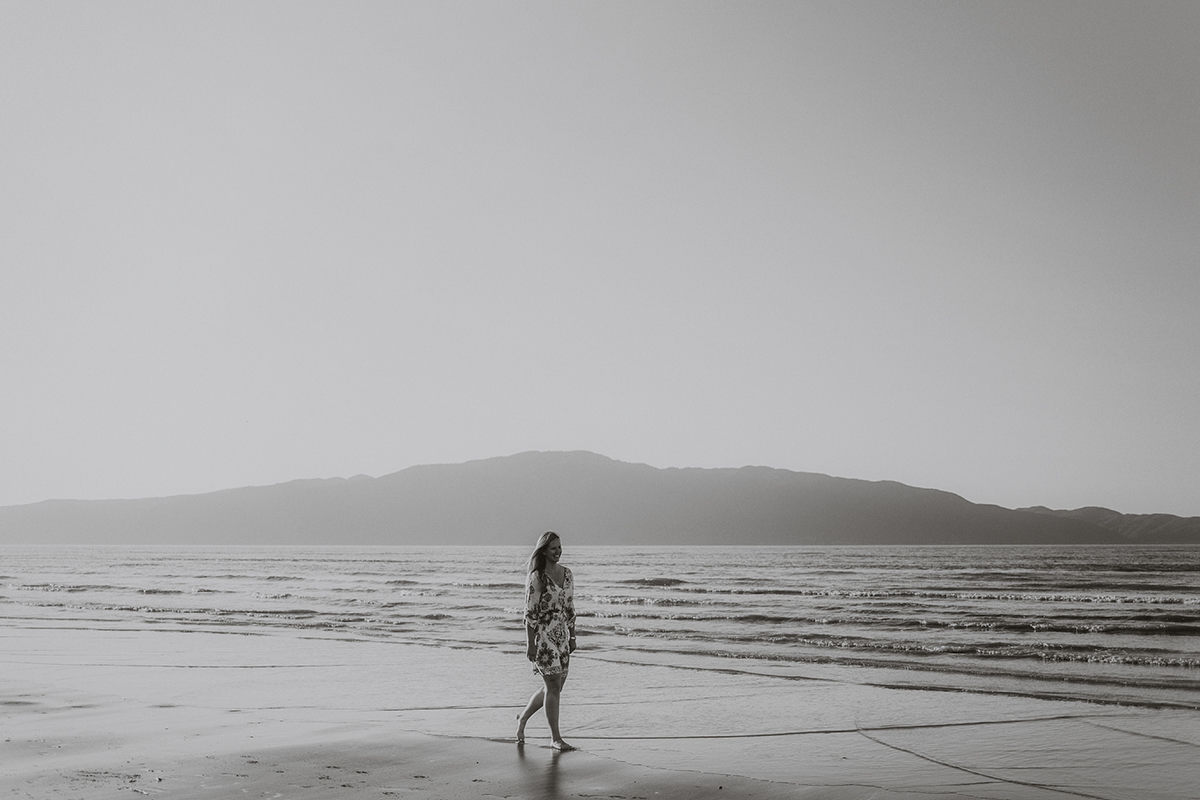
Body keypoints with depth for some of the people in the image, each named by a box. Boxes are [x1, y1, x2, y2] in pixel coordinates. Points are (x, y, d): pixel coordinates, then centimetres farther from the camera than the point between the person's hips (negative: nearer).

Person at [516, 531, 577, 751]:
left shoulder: (566, 573, 9)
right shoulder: (536, 577, -10)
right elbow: (530, 612, -11)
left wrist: (572, 637, 13)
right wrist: (530, 644, -14)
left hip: (562, 636, 7)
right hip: (543, 635, -7)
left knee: (554, 687, 11)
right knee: (553, 686, -5)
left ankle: (523, 718, 32)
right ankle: (555, 737, 6)